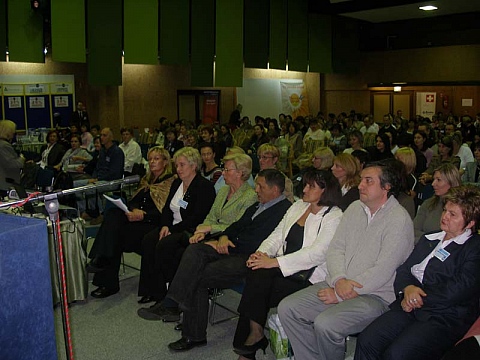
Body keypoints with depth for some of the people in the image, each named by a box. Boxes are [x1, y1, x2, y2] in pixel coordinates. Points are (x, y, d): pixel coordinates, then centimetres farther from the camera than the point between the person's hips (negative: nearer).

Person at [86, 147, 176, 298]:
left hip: (153, 223, -7)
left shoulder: (172, 182, 1)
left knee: (117, 233, -27)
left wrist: (143, 215, -20)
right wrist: (134, 210, -8)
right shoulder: (146, 180, 25)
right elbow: (133, 201, 17)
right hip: (138, 218, 7)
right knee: (113, 213, -24)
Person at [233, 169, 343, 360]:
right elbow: (277, 235, 14)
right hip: (283, 269, 6)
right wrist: (262, 253, -8)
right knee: (256, 272, -23)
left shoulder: (334, 217, -8)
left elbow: (316, 254, -19)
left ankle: (255, 333, -5)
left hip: (309, 278, -6)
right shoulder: (298, 206, 15)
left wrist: (274, 262, -23)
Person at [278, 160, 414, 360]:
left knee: (325, 324, -29)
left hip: (374, 295, -7)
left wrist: (340, 295, -16)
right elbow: (335, 248, 7)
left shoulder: (399, 220, -12)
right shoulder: (354, 208, 10)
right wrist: (339, 279, -13)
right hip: (338, 284, 7)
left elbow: (383, 271, -18)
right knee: (287, 308, -7)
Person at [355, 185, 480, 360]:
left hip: (446, 318, -6)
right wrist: (407, 288, -6)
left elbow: (457, 291, -12)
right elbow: (404, 269, 17)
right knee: (366, 342, -17)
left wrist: (415, 301, -8)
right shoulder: (428, 239, 22)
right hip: (410, 309, 6)